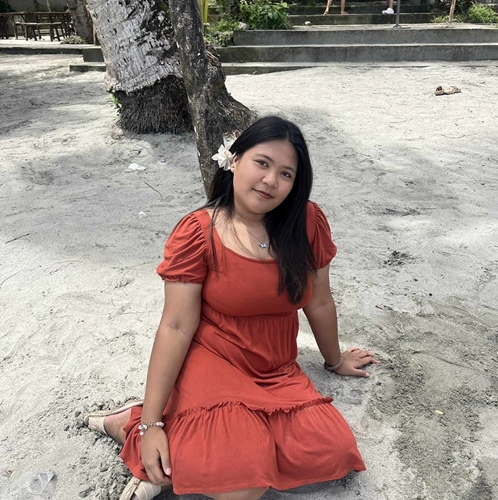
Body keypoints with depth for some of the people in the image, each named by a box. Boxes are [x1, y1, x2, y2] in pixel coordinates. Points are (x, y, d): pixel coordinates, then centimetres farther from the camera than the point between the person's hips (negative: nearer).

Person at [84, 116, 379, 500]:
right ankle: (131, 425, 1)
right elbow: (176, 327, -16)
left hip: (279, 375, 5)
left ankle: (188, 452, -3)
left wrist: (335, 360, 20)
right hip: (211, 364, -5)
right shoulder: (198, 233, -14)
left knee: (334, 453, -17)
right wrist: (150, 424, -17)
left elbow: (319, 302, 7)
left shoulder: (307, 222, -6)